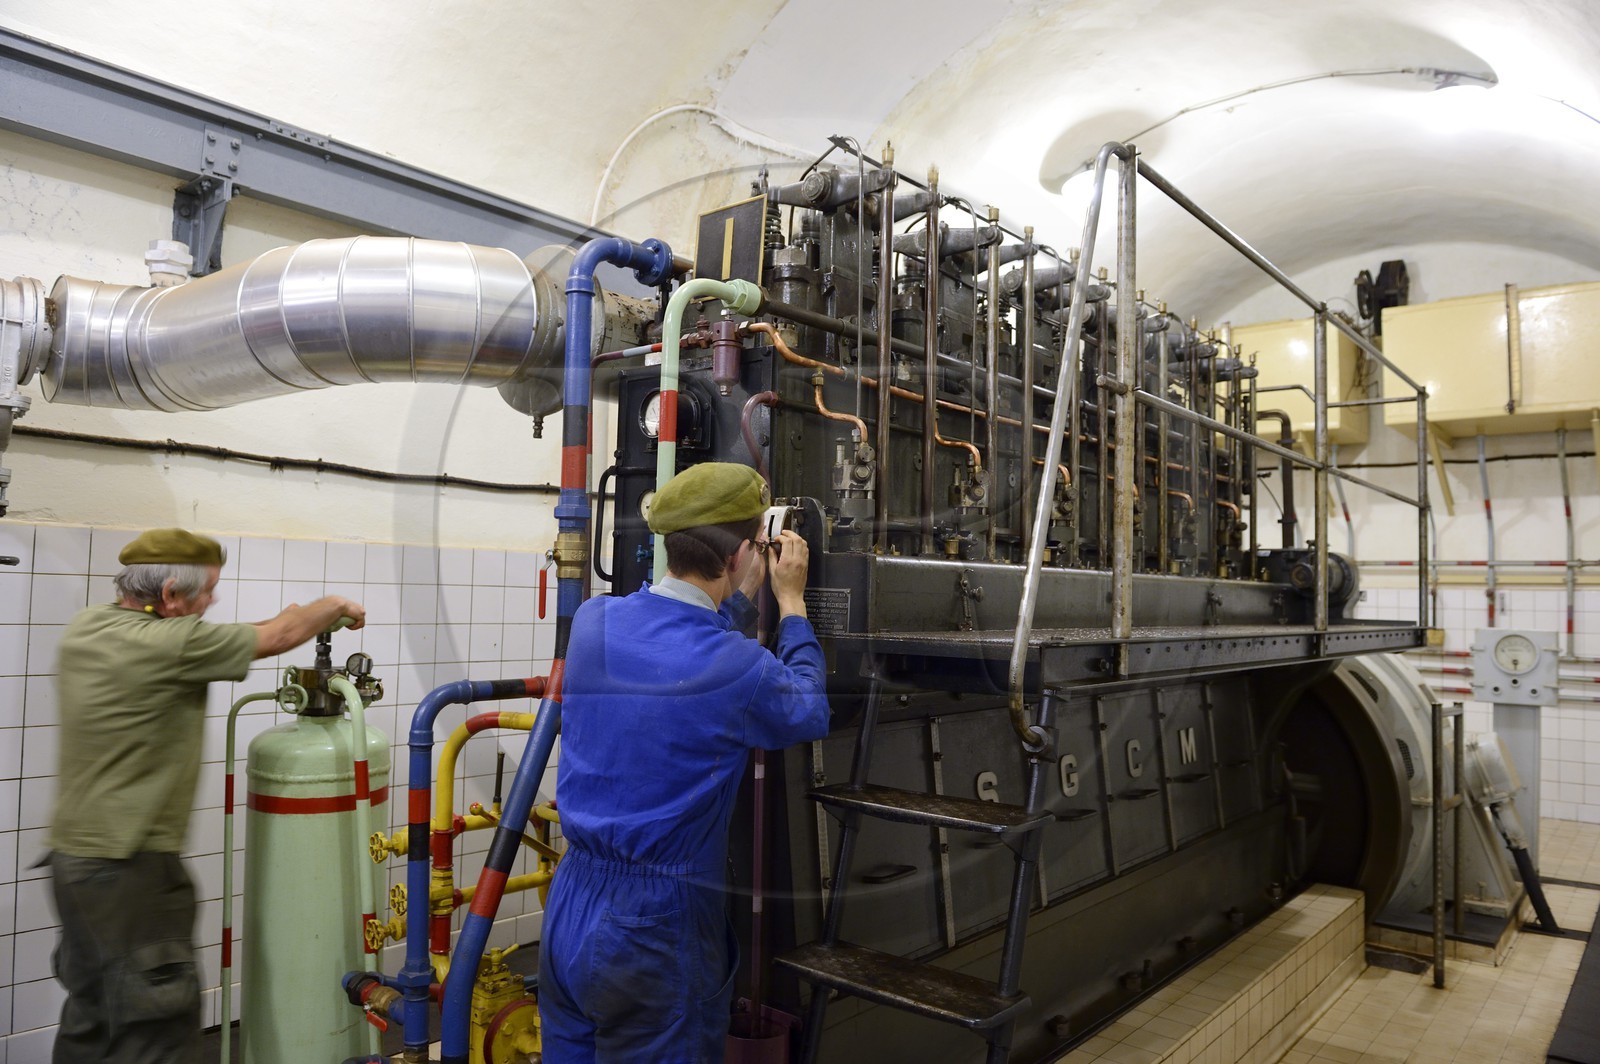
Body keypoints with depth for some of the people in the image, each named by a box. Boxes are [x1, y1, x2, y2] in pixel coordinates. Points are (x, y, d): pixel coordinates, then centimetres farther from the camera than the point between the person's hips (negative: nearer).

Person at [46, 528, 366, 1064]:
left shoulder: (85, 627, 3)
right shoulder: (168, 644, -21)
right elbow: (277, 637, -11)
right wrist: (334, 605, 7)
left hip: (72, 854, 9)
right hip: (129, 868, -9)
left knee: (89, 1011, 21)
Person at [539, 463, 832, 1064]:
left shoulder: (593, 621, -6)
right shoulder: (736, 669, -22)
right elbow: (809, 715, 0)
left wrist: (746, 592, 16)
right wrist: (791, 602, 9)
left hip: (568, 910, 6)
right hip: (654, 934, -6)